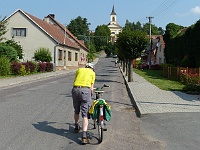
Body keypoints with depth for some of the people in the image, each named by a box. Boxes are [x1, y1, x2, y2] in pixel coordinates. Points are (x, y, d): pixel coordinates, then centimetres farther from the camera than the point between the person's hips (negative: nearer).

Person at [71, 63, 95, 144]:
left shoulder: (79, 69, 25)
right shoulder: (92, 72, 19)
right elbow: (91, 87, 13)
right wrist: (91, 94, 24)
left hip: (75, 89, 3)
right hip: (85, 90, -3)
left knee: (76, 111, 24)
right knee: (85, 114, -4)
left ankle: (76, 127, 44)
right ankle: (84, 136, -13)